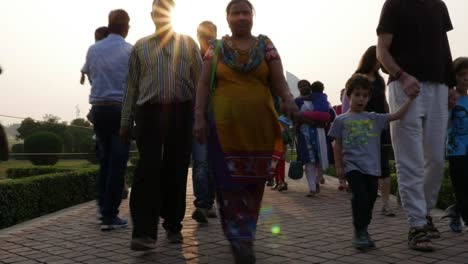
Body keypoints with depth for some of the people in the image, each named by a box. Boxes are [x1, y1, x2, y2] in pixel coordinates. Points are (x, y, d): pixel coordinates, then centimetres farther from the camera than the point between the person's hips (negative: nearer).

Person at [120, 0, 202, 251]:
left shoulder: (188, 44, 13)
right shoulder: (140, 47, 14)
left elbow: (200, 81, 8)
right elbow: (131, 86, 12)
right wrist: (126, 122, 7)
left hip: (181, 112, 1)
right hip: (150, 111, -1)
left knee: (176, 171, 5)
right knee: (148, 169, -12)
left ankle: (173, 226, 17)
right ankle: (144, 231, -15)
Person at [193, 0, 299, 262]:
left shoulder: (265, 45, 8)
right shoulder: (216, 48, 8)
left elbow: (279, 80, 2)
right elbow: (204, 84, 5)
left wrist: (289, 99, -18)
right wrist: (199, 117, -4)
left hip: (260, 126, 1)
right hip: (225, 126, -1)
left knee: (254, 183, 5)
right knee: (230, 184, -6)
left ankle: (244, 236, 20)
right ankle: (242, 241, -2)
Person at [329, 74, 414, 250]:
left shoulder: (374, 118, 9)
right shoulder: (341, 120, 3)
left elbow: (396, 115, 3)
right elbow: (338, 144, 6)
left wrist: (410, 98, -5)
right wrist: (338, 166, 4)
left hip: (372, 167, 4)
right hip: (353, 166, -4)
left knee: (370, 200, 10)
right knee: (360, 197, -16)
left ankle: (363, 232, 28)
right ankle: (359, 233, -1)